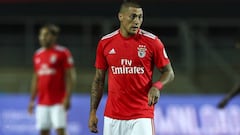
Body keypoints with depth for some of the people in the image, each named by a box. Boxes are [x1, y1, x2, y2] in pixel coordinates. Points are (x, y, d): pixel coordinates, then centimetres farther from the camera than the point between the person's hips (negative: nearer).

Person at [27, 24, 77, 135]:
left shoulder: (63, 53, -5)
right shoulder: (38, 55, 14)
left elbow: (70, 76, -8)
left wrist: (67, 98, -16)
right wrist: (32, 100, 16)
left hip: (59, 102, -6)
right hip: (42, 103, 6)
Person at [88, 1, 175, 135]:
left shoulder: (152, 42, -4)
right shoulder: (105, 43, 3)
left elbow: (169, 72, 3)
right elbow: (99, 80, 11)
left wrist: (157, 86, -18)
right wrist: (93, 112, 6)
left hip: (142, 116, -3)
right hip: (112, 117, 3)